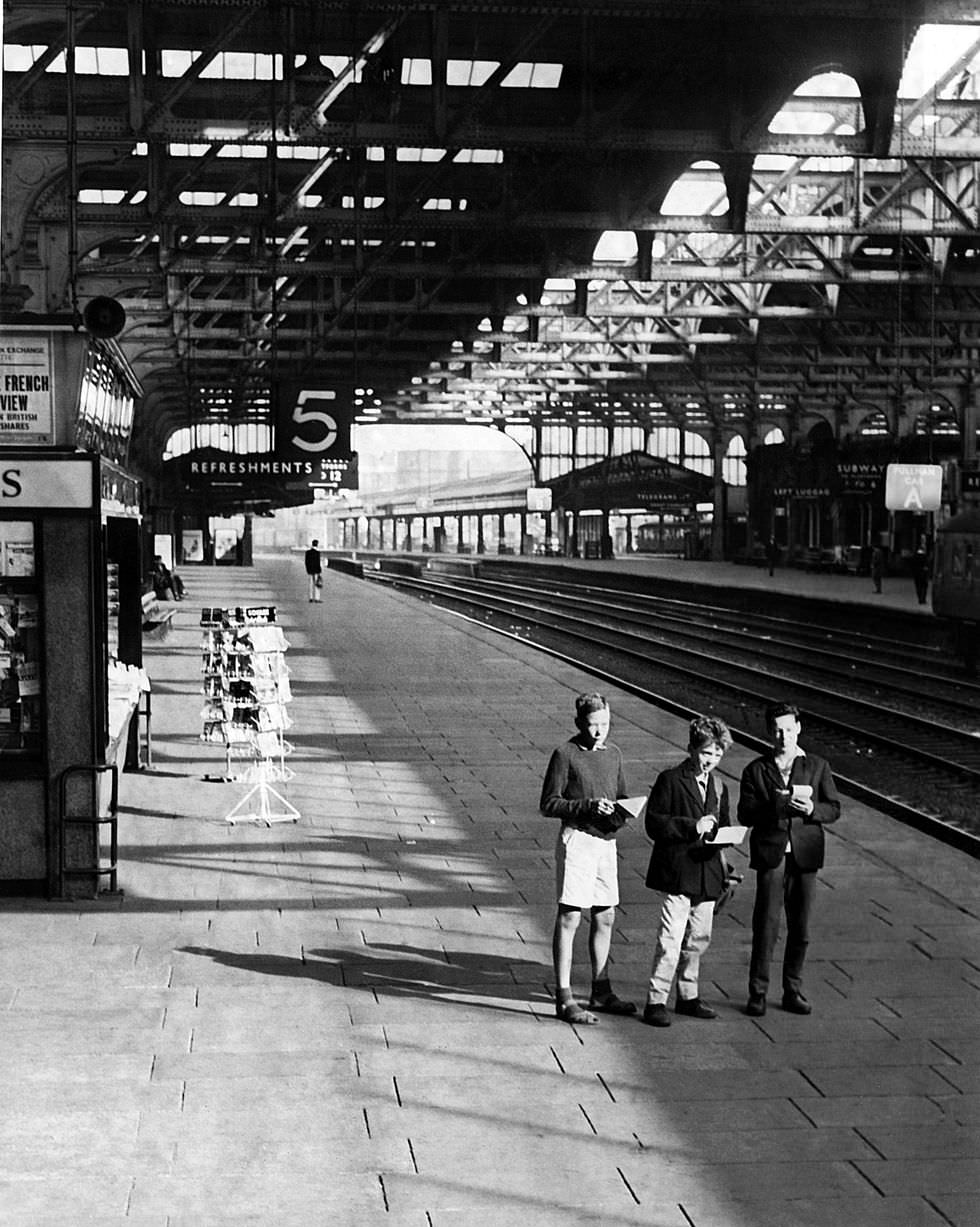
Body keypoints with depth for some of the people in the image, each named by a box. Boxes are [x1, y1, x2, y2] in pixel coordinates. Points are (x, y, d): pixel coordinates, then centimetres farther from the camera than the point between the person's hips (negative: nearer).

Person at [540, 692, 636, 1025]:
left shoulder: (613, 753, 12)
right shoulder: (565, 754, -7)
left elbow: (622, 794, 21)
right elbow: (549, 804, -9)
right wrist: (588, 806, -20)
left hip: (606, 840, 7)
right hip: (577, 839, -7)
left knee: (604, 919, 13)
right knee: (569, 918, -5)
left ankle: (601, 993, 25)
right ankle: (564, 999, -2)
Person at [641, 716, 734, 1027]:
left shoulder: (718, 788, 16)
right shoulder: (670, 780, -5)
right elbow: (654, 823, -10)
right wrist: (692, 827, -19)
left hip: (707, 873, 7)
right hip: (677, 873, -7)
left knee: (698, 940, 13)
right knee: (670, 940, -10)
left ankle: (687, 997, 25)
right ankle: (655, 1002, -4)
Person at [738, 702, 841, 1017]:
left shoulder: (817, 767, 9)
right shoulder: (756, 770, 4)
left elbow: (834, 809, 7)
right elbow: (746, 814, -6)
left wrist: (812, 809, -14)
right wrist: (782, 801, -18)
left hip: (805, 854, 2)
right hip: (770, 855, -2)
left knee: (800, 928, 7)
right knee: (766, 925, -5)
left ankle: (793, 991, 19)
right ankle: (758, 992, 3)